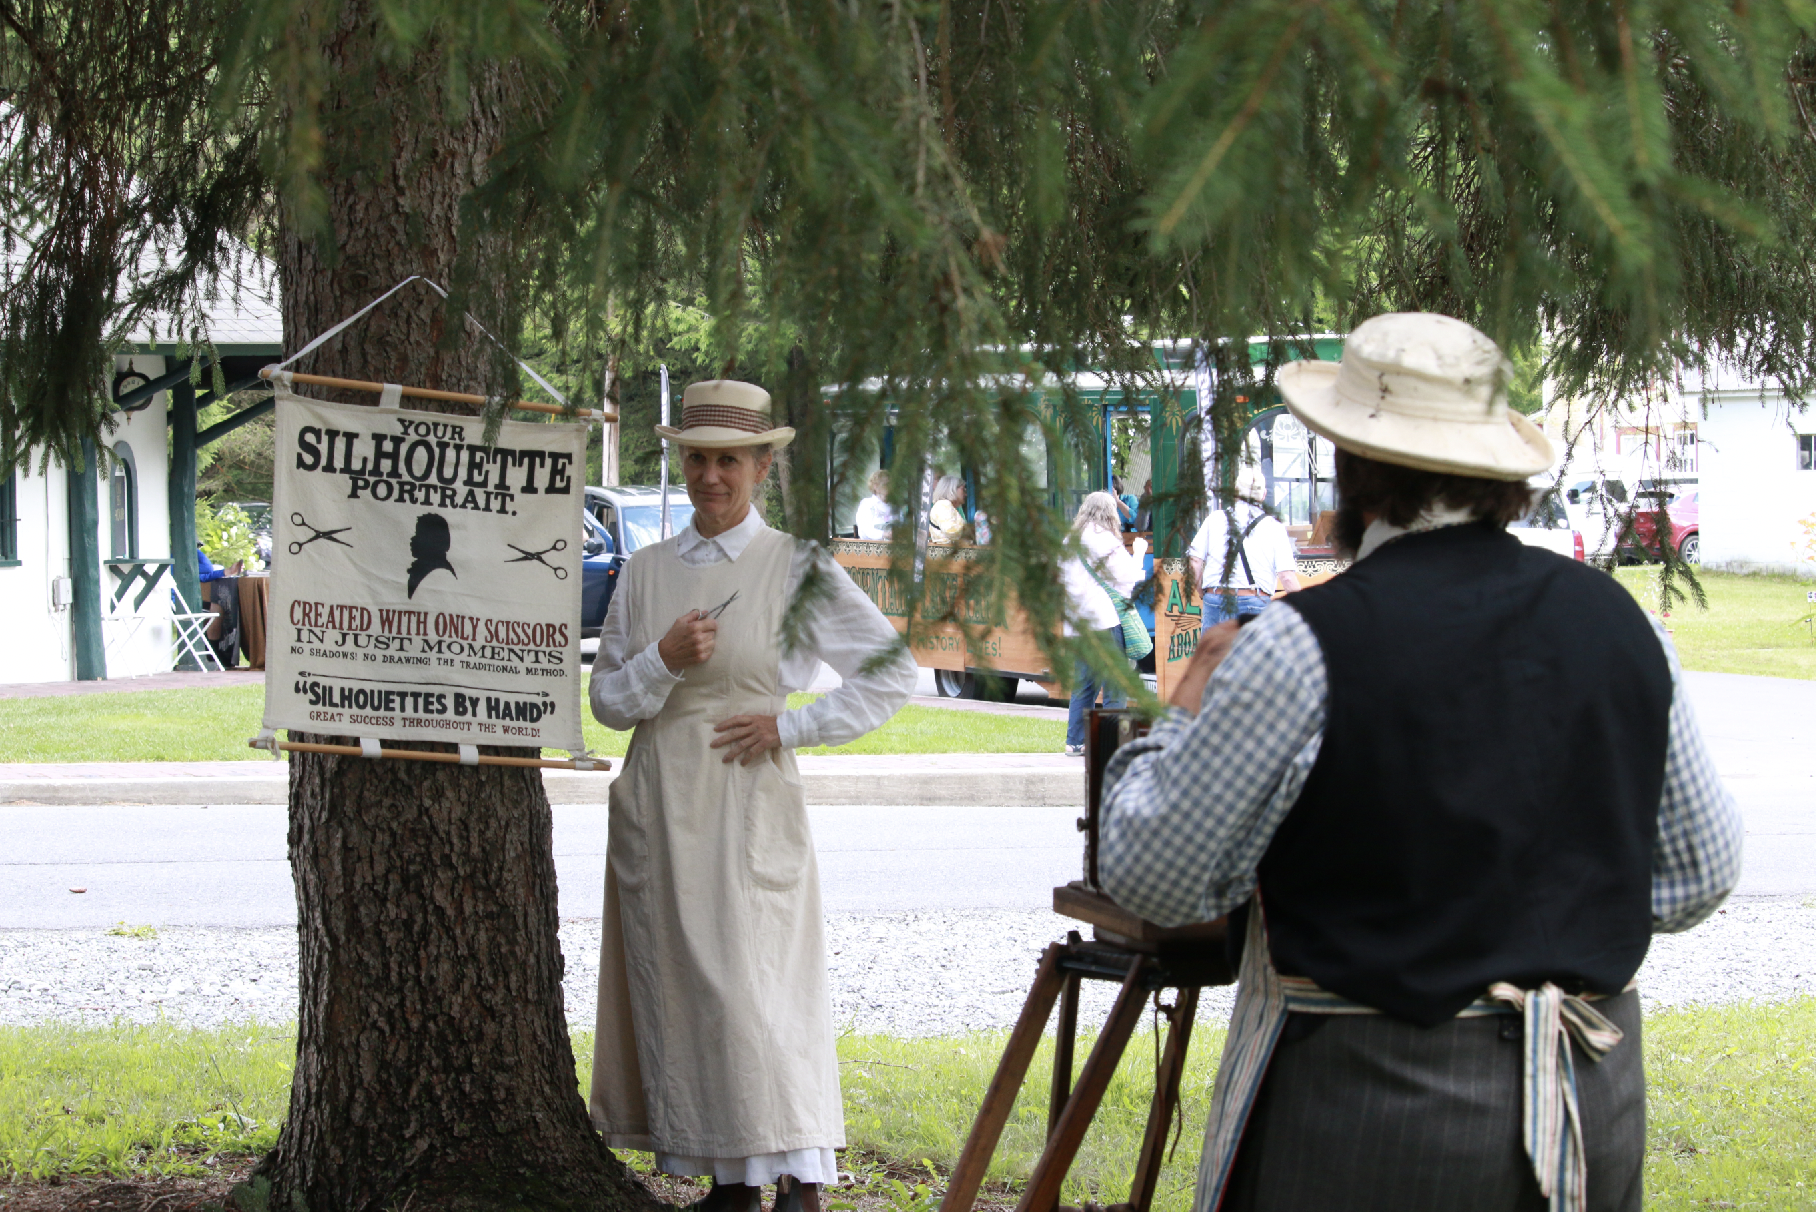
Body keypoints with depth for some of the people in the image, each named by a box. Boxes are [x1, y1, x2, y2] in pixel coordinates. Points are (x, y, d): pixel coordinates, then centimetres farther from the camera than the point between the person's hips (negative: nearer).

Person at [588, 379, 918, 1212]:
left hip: (749, 802, -4)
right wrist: (664, 661, -11)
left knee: (760, 982, -11)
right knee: (676, 984, 3)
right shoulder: (646, 571, 9)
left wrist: (790, 725, -5)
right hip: (659, 806, 4)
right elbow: (607, 700, 9)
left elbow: (892, 675, 2)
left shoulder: (798, 570, -1)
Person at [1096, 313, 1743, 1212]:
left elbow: (1152, 877, -7)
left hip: (1369, 1117, -5)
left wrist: (1184, 718, 8)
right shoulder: (1618, 623, 3)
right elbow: (1700, 874, 11)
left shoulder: (1308, 647, -14)